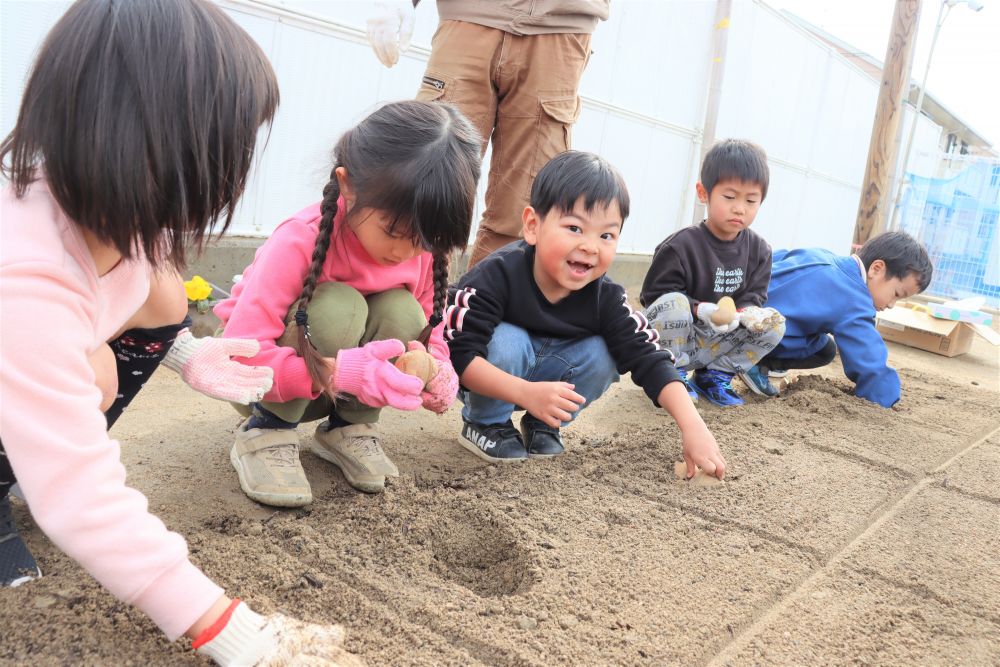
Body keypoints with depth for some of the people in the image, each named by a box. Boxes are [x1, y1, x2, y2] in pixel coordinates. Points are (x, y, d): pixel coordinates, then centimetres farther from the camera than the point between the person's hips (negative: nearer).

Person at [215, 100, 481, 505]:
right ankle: (265, 432, -14)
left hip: (338, 388, 5)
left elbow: (428, 333, -4)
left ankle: (347, 428, -5)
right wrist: (338, 371, -49)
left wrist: (437, 374, -27)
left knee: (402, 313, -26)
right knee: (336, 308, -35)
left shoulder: (423, 246, -16)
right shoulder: (301, 242, -32)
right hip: (260, 378, -4)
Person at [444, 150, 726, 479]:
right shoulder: (498, 276, -32)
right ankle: (485, 422, -6)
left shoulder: (605, 298, -19)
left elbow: (649, 360, -20)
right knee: (506, 340, -32)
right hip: (492, 381, -3)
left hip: (545, 372, 4)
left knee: (601, 356, -18)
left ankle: (541, 426, 3)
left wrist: (693, 427, -32)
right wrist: (527, 393, -46)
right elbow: (458, 354, -35)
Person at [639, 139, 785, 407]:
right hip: (673, 338, -5)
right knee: (673, 304, -35)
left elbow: (753, 295, 4)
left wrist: (750, 312, -21)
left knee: (775, 323, -9)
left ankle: (714, 375, 3)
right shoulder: (680, 245, -18)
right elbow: (655, 295, -18)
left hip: (715, 343, 5)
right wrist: (701, 310, -31)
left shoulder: (759, 250, -1)